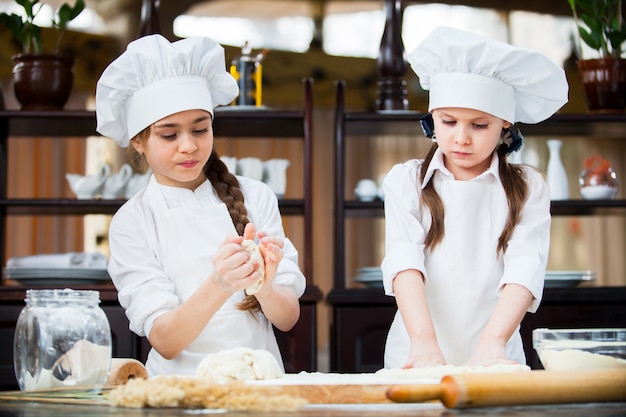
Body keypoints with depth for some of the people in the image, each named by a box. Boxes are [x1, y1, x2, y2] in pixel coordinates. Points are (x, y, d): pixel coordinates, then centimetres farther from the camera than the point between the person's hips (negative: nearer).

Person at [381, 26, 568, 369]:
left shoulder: (527, 188, 7)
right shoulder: (405, 182, 8)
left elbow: (525, 269, -8)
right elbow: (403, 261, -8)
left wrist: (492, 342, -25)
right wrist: (423, 339, -24)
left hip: (493, 362, 0)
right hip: (414, 358, 0)